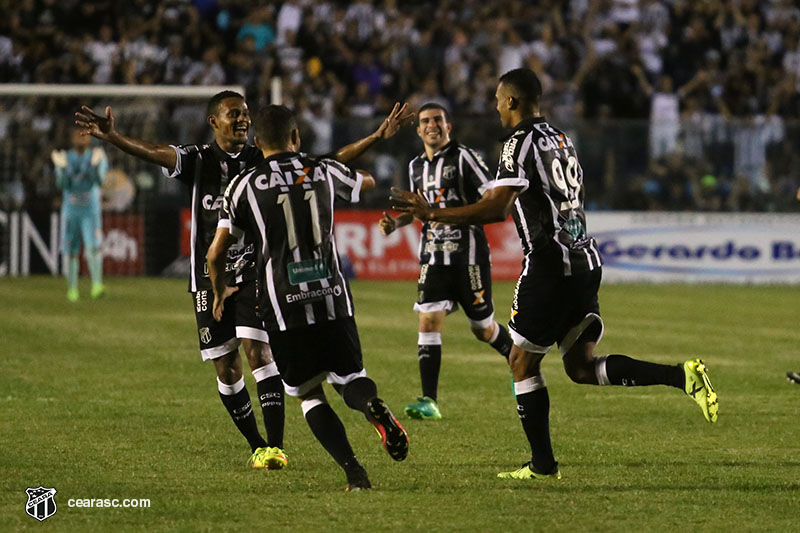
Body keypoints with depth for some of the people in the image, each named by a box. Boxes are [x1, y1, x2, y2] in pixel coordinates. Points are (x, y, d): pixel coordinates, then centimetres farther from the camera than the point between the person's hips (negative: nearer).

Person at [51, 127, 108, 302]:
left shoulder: (98, 157, -2)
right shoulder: (65, 158, 2)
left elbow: (99, 181, -16)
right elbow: (62, 184, -9)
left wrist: (95, 164, -33)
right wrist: (61, 167, -26)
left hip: (91, 211, -2)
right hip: (70, 211, 2)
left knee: (93, 246, -22)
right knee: (71, 253, 7)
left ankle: (97, 285, -31)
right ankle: (72, 289, 18)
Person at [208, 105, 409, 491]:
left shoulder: (245, 185, 1)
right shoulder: (324, 172, 8)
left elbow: (216, 253, 3)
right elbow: (367, 182, 32)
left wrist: (220, 292, 24)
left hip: (284, 308, -2)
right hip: (333, 299, 2)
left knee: (308, 394, 12)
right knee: (349, 376, 14)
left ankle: (354, 471, -7)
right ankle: (373, 405, -24)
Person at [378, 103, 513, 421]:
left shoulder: (463, 157, -7)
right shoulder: (416, 166, 12)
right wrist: (396, 222, 8)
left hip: (468, 254, -5)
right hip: (433, 256, 5)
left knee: (482, 328, 4)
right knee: (428, 321, -10)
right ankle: (429, 402, -13)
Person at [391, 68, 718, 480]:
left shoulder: (522, 142, -9)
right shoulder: (561, 139, 18)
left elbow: (496, 207, -19)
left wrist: (433, 214, -11)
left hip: (550, 263, -8)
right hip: (586, 259, 8)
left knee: (523, 361, 6)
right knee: (581, 366, 8)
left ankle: (542, 465, 8)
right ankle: (682, 376, -9)